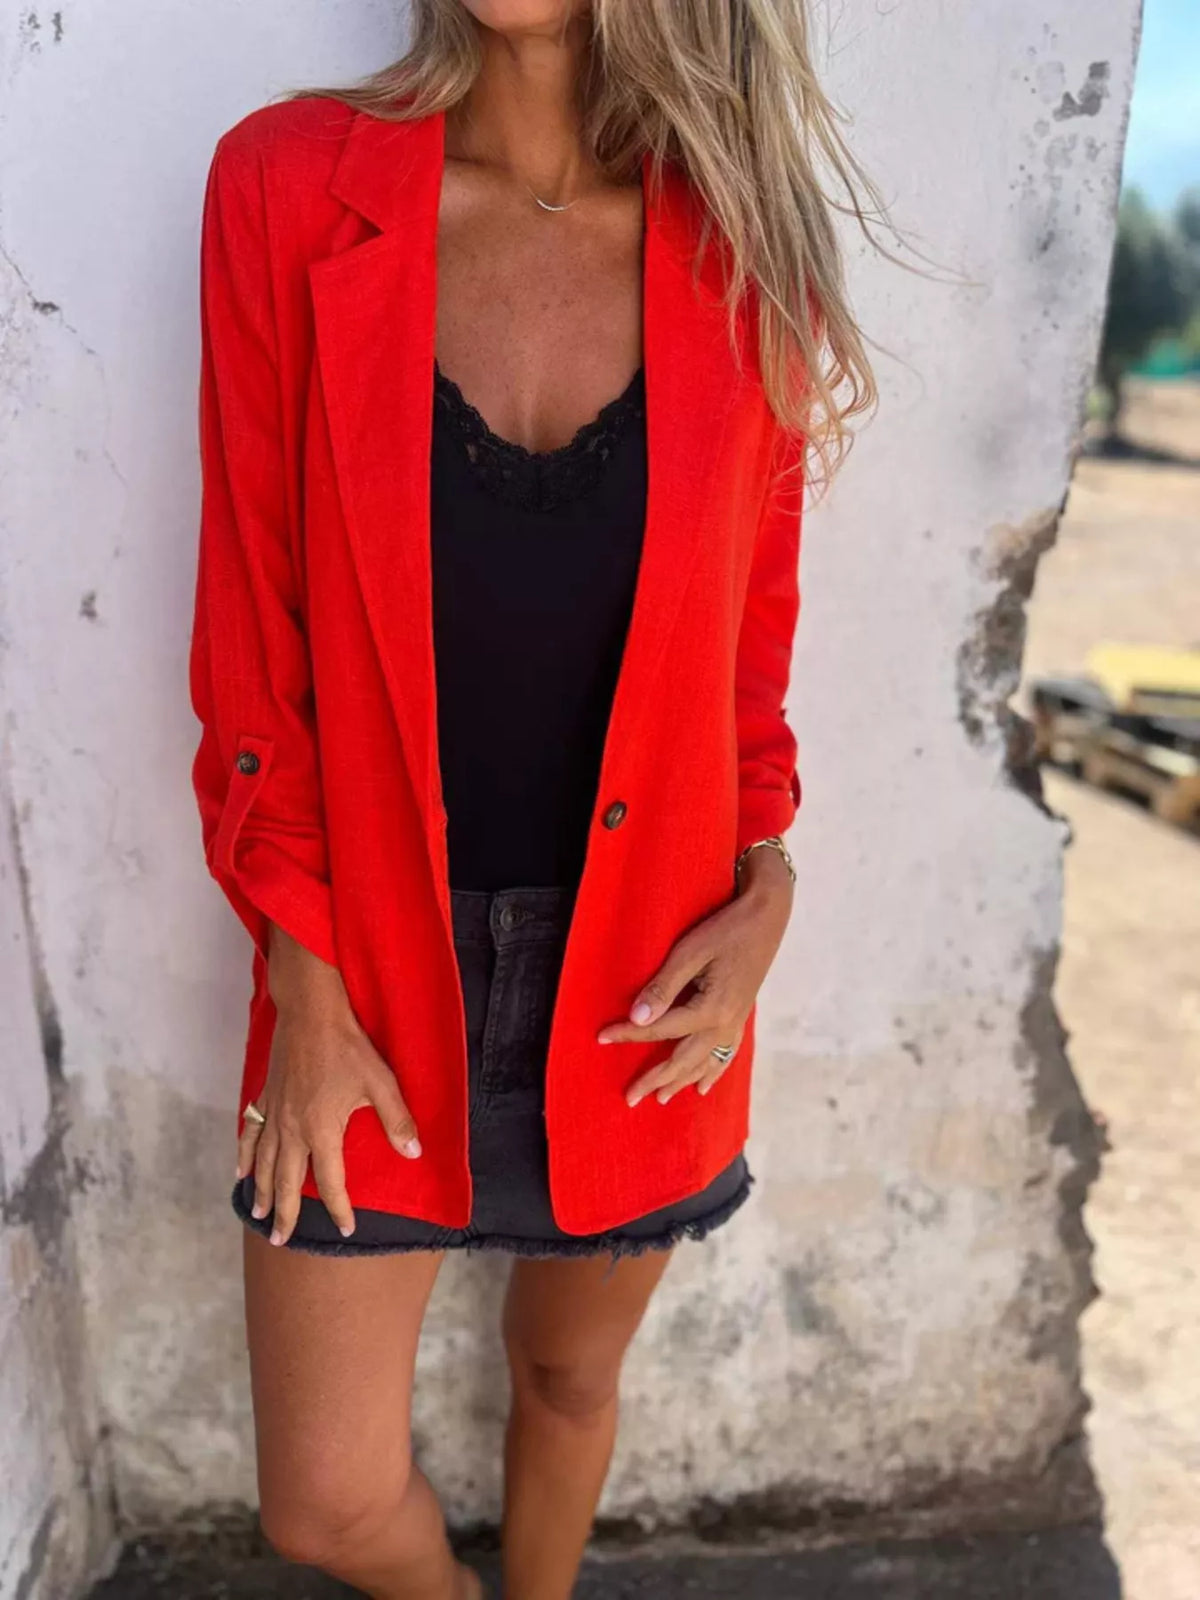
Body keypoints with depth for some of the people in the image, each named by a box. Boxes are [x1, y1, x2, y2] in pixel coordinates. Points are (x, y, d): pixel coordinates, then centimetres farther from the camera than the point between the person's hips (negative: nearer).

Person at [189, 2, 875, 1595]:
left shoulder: (746, 245, -4)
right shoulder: (290, 185, -8)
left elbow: (758, 613, 6)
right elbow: (253, 625, -6)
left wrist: (764, 884, -8)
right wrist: (306, 987, -7)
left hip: (638, 977, 1)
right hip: (377, 969, 0)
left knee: (571, 1375, 23)